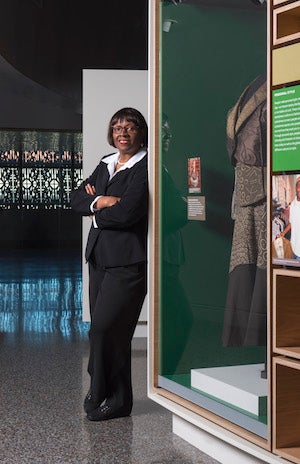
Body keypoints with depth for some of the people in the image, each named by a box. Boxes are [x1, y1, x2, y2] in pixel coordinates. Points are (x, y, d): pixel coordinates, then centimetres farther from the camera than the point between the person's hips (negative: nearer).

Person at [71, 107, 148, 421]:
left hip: (128, 261, -8)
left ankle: (113, 400, 5)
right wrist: (99, 201, -8)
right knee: (106, 330, 11)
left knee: (104, 328, -9)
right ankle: (103, 394, 21)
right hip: (99, 257, 8)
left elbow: (127, 212, -20)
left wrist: (97, 215, -2)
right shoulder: (106, 164, 17)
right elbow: (76, 198, 12)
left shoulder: (145, 168, -9)